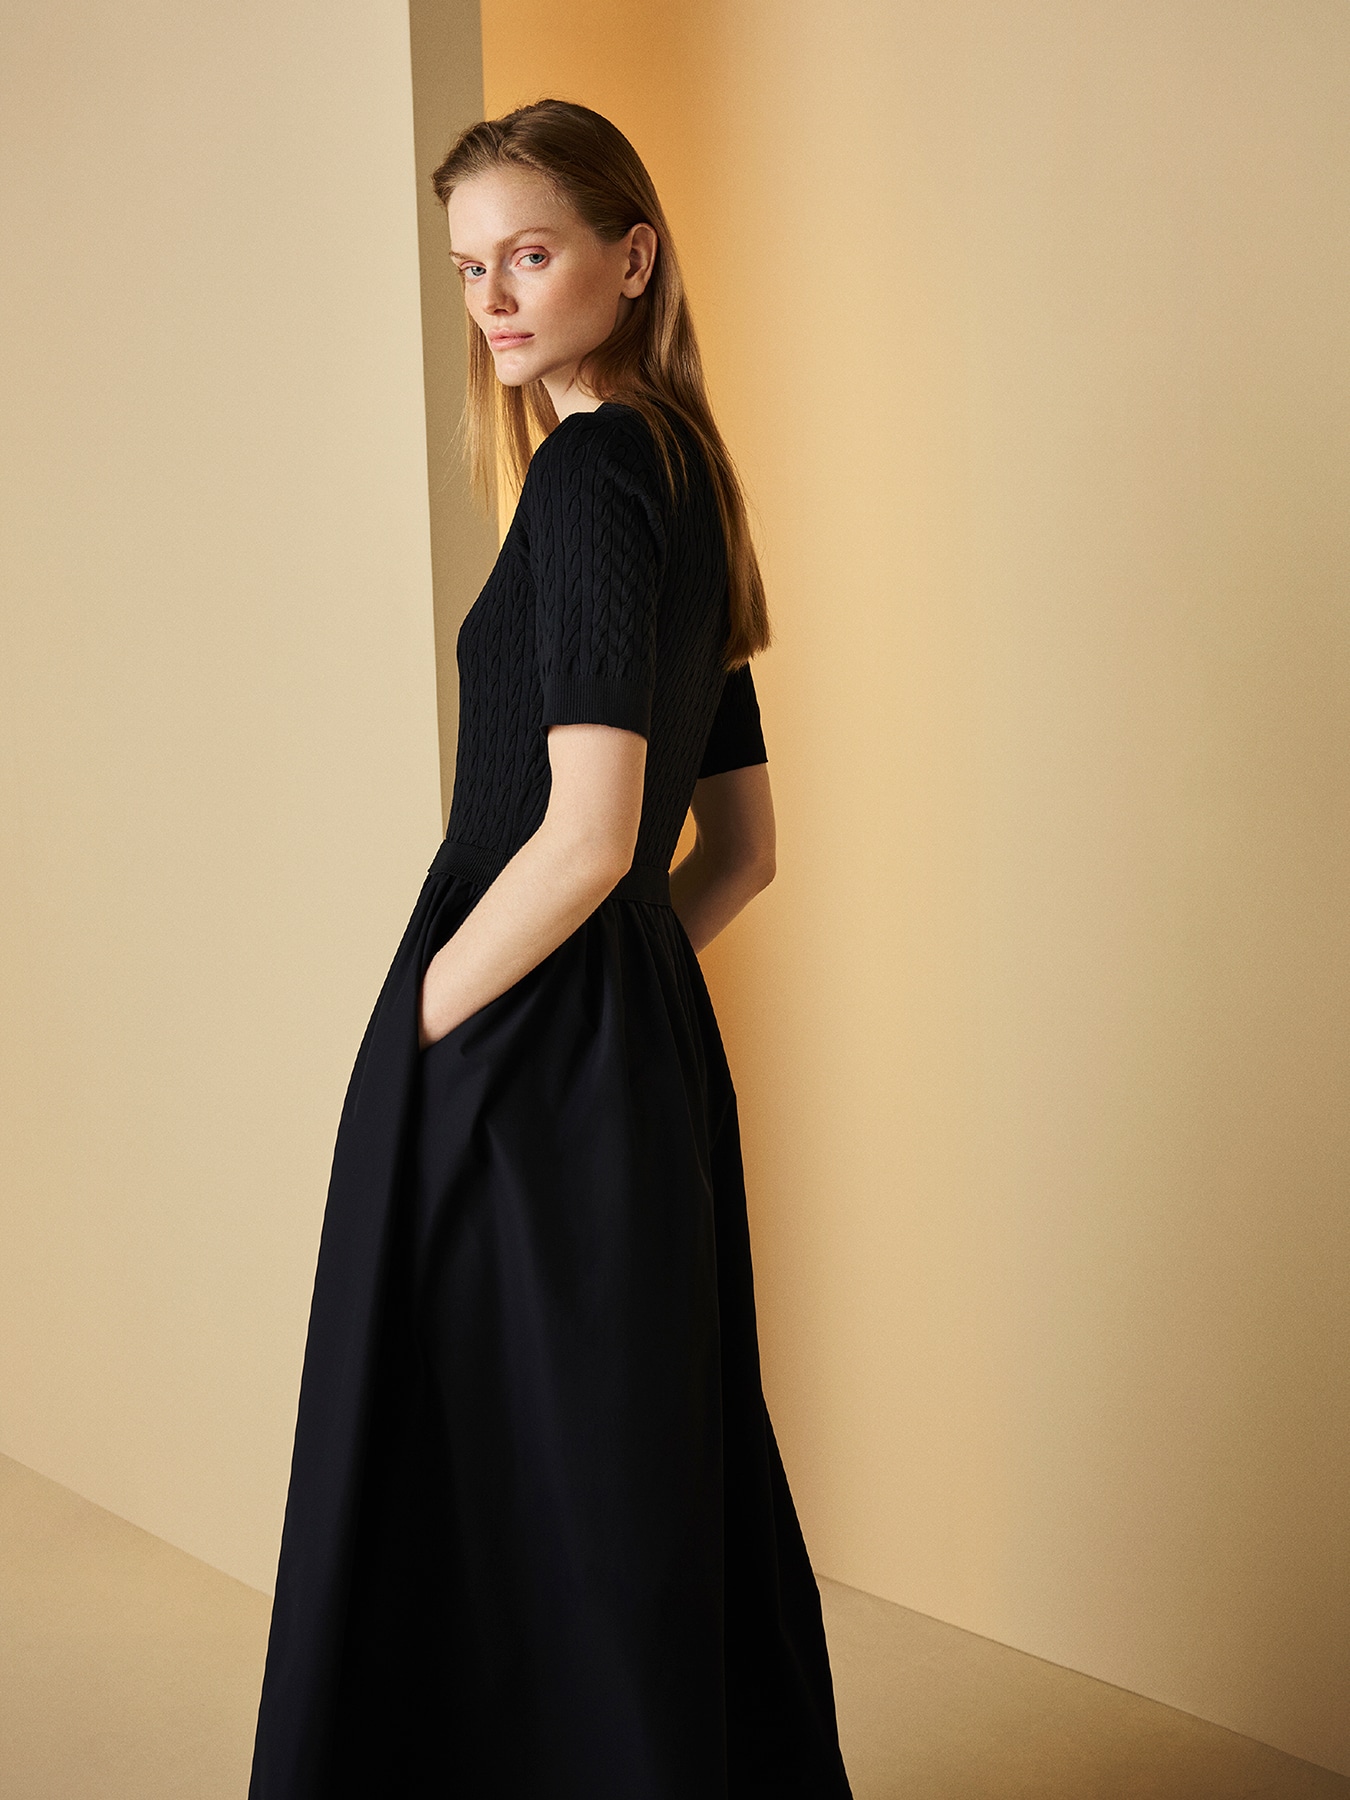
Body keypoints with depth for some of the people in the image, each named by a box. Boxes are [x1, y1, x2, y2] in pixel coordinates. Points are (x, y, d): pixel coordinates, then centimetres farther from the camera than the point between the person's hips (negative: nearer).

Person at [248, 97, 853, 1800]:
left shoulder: (591, 472, -13)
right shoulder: (689, 481, 14)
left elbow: (585, 837, -23)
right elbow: (741, 845, 18)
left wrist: (419, 1020, -11)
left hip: (527, 1073, -9)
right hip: (649, 1048, 9)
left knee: (507, 1508, 2)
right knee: (667, 1496, 18)